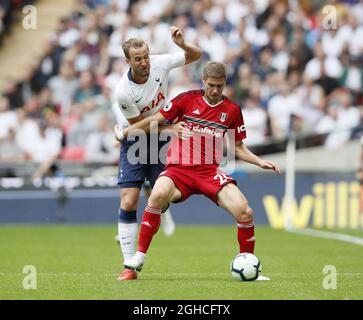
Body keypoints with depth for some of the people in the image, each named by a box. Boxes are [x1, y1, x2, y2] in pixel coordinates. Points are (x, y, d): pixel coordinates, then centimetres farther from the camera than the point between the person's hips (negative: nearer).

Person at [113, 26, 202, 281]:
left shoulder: (159, 64, -15)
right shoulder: (123, 91, -25)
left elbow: (196, 55, -4)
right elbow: (140, 125, -14)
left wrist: (183, 44, -24)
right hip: (135, 139, -3)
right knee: (128, 203, -12)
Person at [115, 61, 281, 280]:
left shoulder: (232, 110, 8)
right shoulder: (187, 100, 1)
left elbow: (238, 147, 18)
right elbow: (155, 120, 10)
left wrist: (260, 162, 4)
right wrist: (125, 133, 12)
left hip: (210, 172, 2)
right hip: (178, 169, -2)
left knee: (245, 213, -17)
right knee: (159, 195, -35)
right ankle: (139, 257, -23)